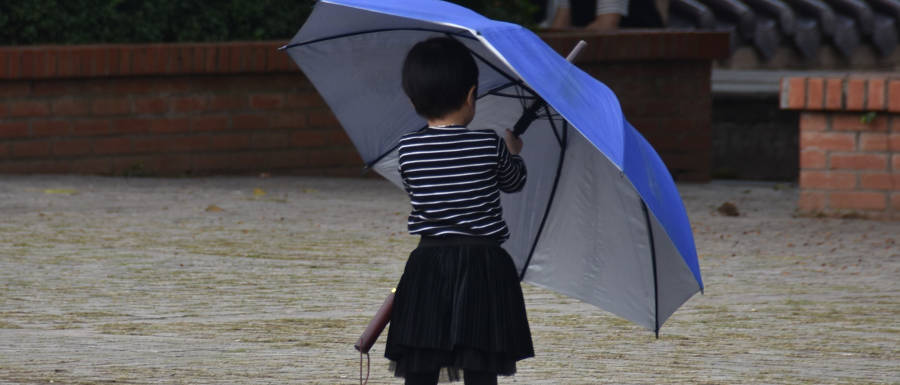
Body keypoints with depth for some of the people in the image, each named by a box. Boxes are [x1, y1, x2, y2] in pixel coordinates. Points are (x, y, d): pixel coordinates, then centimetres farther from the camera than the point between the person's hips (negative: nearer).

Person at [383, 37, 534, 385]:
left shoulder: (408, 149, -2)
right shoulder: (490, 146, -6)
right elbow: (514, 181, 13)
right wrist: (513, 151, 34)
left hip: (428, 265, 1)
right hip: (483, 266, -1)